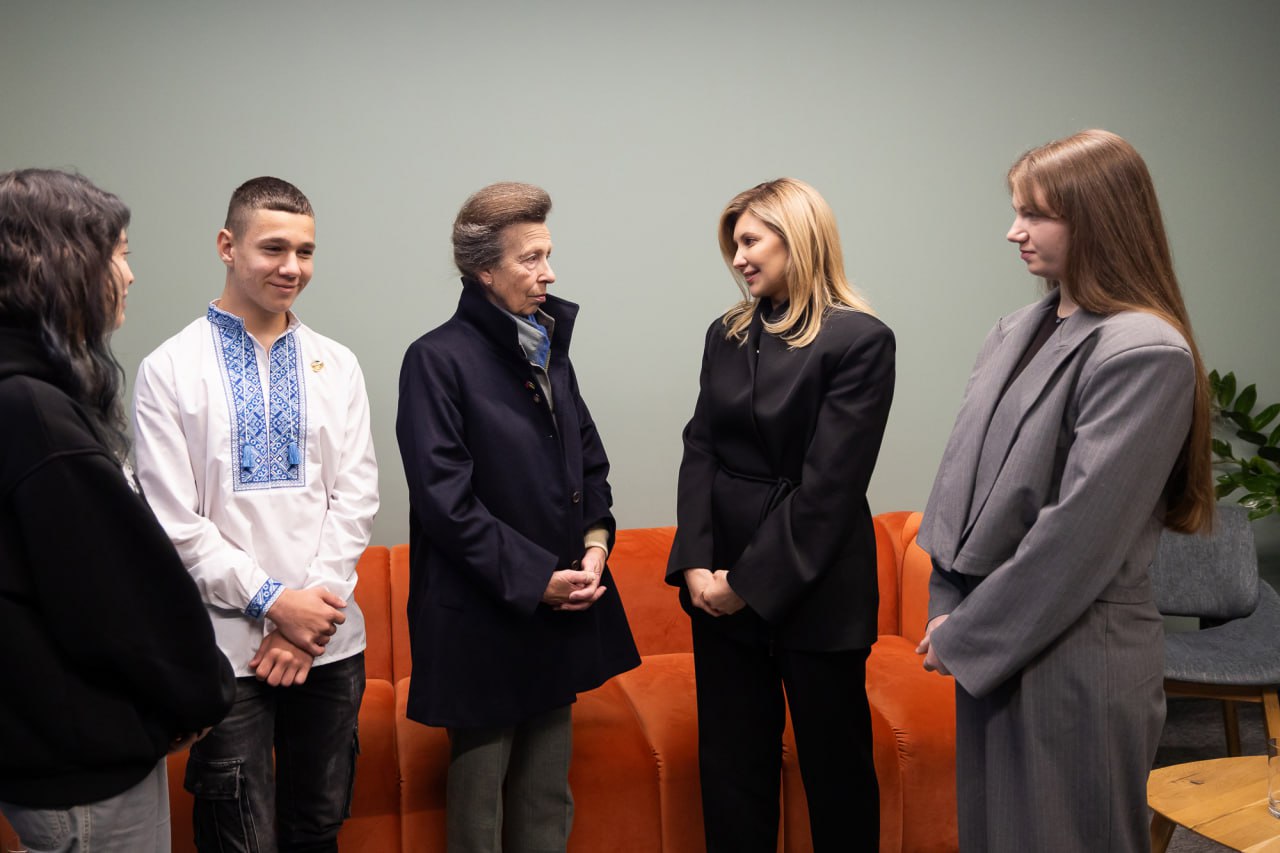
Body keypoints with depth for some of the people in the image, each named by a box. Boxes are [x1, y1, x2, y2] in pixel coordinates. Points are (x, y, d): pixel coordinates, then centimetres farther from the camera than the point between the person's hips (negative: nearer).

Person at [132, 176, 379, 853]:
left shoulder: (336, 366, 6)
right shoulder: (169, 371, -4)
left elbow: (355, 497, 2)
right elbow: (174, 521, -7)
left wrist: (312, 606, -8)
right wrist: (271, 601, -12)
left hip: (330, 638, 3)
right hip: (229, 644, -3)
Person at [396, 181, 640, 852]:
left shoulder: (549, 348, 12)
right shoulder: (439, 358, -11)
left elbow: (589, 461, 17)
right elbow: (445, 499, -16)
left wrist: (595, 541, 0)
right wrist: (534, 578, -15)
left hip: (559, 607, 7)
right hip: (482, 618, -6)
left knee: (548, 797, 16)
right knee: (480, 790, 7)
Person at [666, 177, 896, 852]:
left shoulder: (860, 340, -9)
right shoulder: (726, 336, 9)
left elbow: (829, 483, -14)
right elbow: (699, 452, 3)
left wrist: (752, 581, -12)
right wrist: (696, 564, -9)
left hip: (814, 588, -5)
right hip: (723, 589, 5)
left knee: (834, 762, 9)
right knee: (729, 764, 12)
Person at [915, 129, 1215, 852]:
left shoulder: (1145, 354, -16)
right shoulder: (1020, 332, 8)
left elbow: (1080, 529, -19)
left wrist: (965, 636, -14)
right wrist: (948, 610, 0)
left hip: (1078, 662, -7)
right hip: (993, 642, 7)